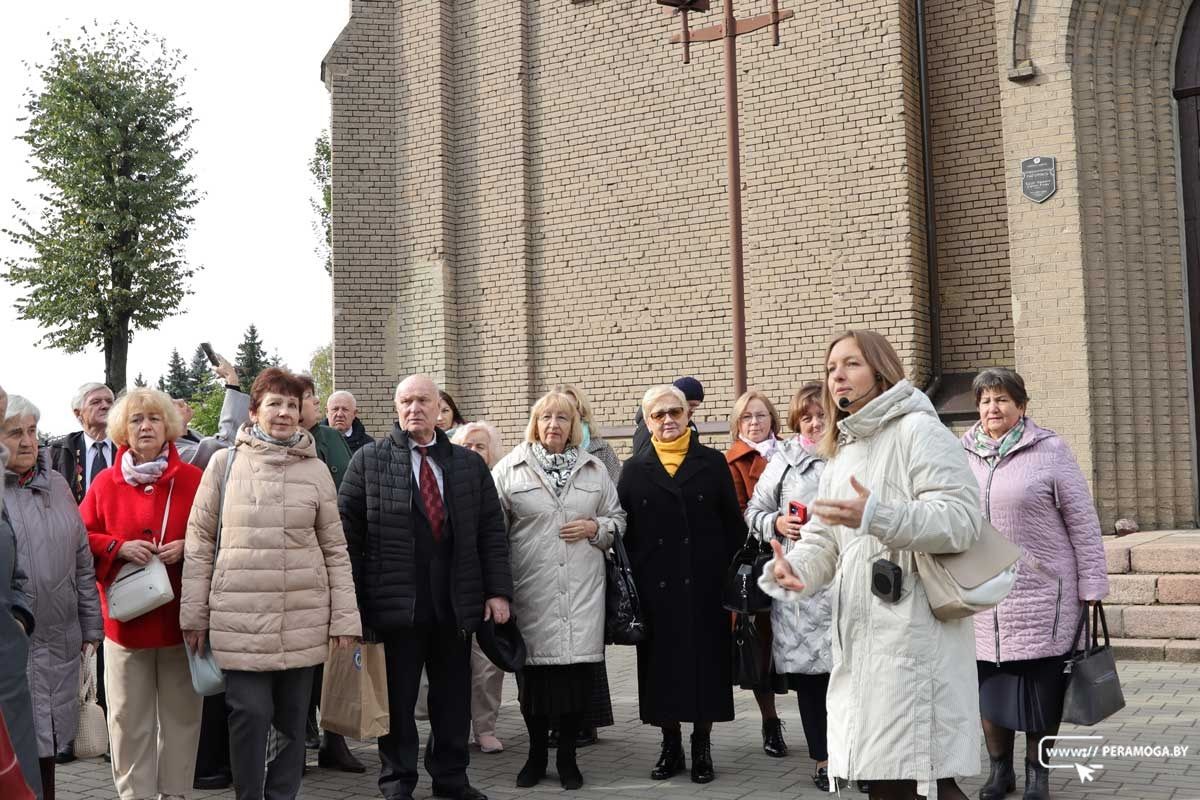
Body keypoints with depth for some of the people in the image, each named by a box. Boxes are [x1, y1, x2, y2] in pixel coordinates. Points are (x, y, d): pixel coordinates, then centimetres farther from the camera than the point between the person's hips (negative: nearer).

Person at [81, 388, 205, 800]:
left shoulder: (193, 480, -1)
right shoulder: (105, 482, 4)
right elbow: (82, 540, 4)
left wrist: (187, 547, -15)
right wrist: (119, 547, -13)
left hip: (181, 618, -1)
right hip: (125, 617, 1)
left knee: (181, 713, 7)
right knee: (129, 718, 6)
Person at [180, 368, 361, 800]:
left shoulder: (316, 469, 7)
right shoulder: (224, 462, 2)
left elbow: (335, 548, 8)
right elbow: (199, 541, 4)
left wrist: (345, 617, 3)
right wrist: (194, 614, 1)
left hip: (303, 618, 2)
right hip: (239, 615, -2)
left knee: (292, 716, 8)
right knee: (251, 712, -5)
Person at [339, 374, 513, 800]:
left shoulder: (470, 464, 10)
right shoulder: (369, 459, 3)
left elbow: (492, 531, 8)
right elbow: (347, 528, 1)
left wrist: (498, 590, 1)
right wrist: (352, 596, -4)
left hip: (456, 602, 3)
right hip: (396, 601, -2)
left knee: (453, 694, 10)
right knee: (397, 694, 6)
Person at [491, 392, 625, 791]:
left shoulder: (594, 469, 12)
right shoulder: (510, 468, 4)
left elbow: (617, 518, 18)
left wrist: (596, 527, -4)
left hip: (582, 590, 2)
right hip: (530, 589, -1)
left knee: (577, 670, 0)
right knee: (533, 670, 3)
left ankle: (567, 755, 17)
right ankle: (537, 753, 21)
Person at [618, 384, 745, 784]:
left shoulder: (713, 463, 5)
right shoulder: (634, 469, 7)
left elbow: (733, 525, 4)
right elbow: (621, 529, 5)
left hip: (704, 584, -1)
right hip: (655, 586, 1)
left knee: (706, 662, 3)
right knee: (661, 665, 5)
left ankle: (702, 748, 14)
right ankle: (671, 746, 17)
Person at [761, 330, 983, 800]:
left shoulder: (918, 430, -7)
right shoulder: (841, 455, 21)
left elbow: (962, 518, -18)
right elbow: (822, 541, 13)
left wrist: (877, 516, -31)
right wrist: (791, 571, -10)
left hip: (915, 639, -9)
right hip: (861, 640, 9)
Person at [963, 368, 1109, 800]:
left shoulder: (1050, 451, -5)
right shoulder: (963, 456, 6)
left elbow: (1083, 521, -4)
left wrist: (1091, 585, -6)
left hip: (1042, 595, -3)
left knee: (1042, 688, 4)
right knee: (989, 685, 9)